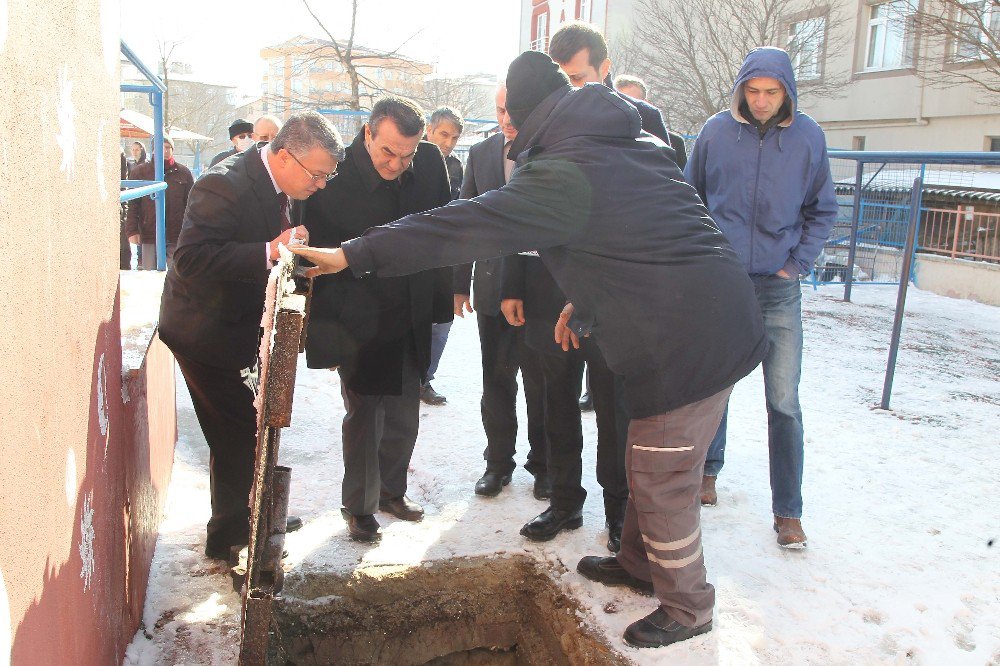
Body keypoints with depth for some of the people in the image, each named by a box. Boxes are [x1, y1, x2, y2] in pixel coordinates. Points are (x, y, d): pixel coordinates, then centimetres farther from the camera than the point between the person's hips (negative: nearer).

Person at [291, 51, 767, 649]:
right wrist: (585, 302, 26)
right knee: (651, 462, 22)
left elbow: (464, 227, -22)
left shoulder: (561, 174, -17)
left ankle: (687, 607, 25)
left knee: (663, 480, 6)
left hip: (687, 340, -9)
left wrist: (355, 254, -17)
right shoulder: (638, 144, 12)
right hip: (723, 313, 9)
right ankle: (639, 562, 41)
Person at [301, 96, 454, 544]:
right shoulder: (336, 174, -19)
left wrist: (440, 299, 5)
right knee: (363, 414, 5)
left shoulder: (430, 161, -7)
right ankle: (359, 507, 24)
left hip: (411, 317, 4)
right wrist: (326, 330, -15)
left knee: (404, 415, 15)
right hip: (358, 319, -4)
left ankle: (391, 490, 37)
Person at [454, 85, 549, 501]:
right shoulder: (480, 154, 6)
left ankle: (543, 463, 25)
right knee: (496, 381, 11)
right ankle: (499, 461, 27)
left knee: (541, 382, 8)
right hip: (492, 288, 3)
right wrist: (461, 282, 7)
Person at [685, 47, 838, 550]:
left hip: (779, 289, 0)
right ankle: (708, 469, 35)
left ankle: (788, 512, 9)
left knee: (784, 403, -2)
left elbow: (822, 211, 10)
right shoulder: (716, 132, 0)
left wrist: (797, 264, 0)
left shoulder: (808, 136, 0)